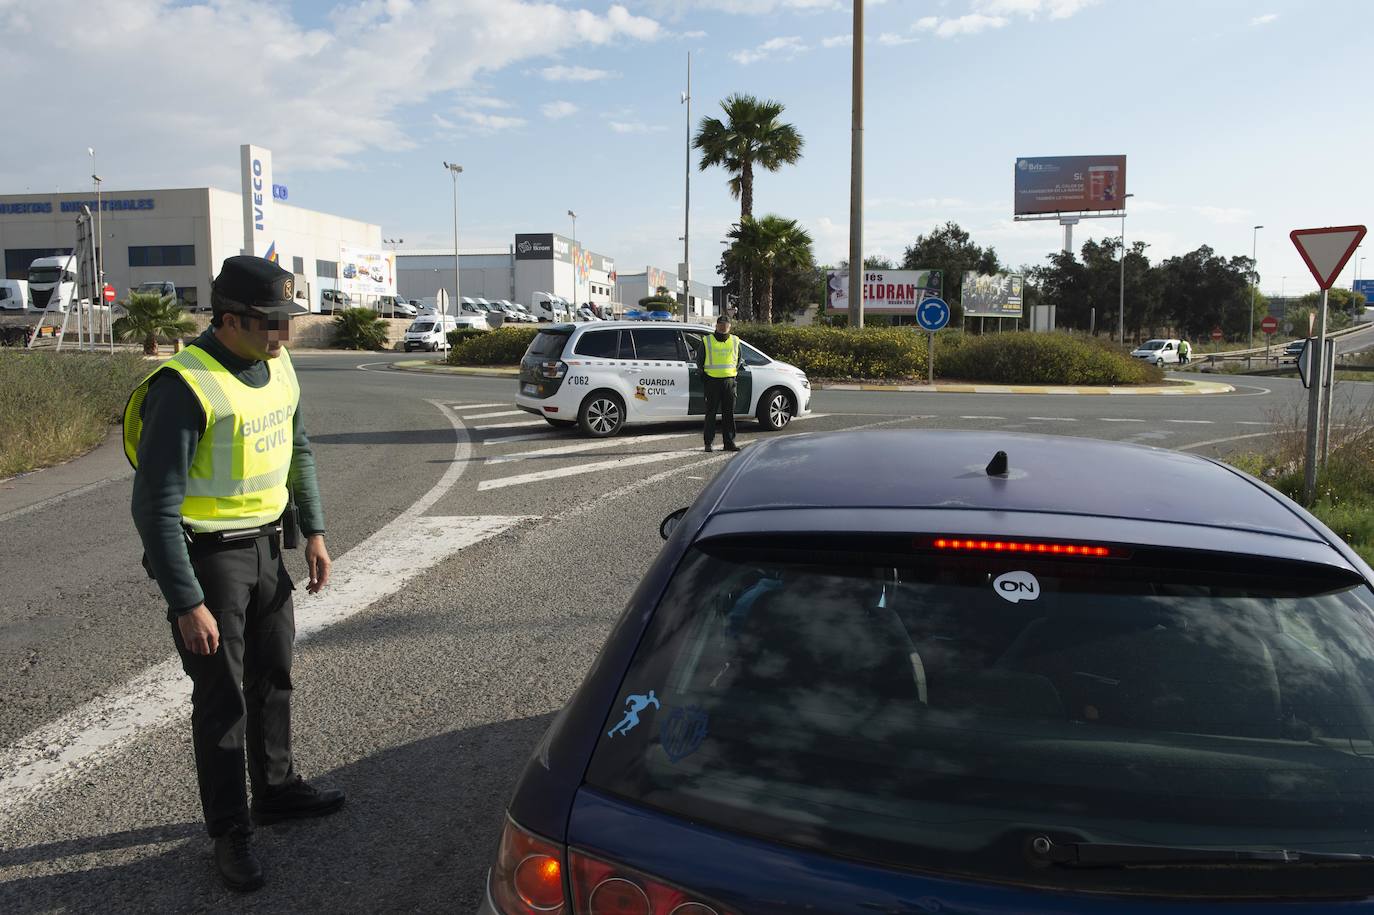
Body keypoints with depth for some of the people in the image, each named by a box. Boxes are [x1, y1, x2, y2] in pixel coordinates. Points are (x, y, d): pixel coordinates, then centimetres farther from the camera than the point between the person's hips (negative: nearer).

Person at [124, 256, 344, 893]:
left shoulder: (277, 366, 2)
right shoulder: (186, 386, -22)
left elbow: (298, 452, 17)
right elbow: (155, 507, -21)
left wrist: (313, 531, 12)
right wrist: (187, 604, -21)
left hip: (266, 547, 7)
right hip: (208, 556, -7)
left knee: (273, 677, 19)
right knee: (222, 697, 4)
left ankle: (276, 790, 39)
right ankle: (229, 831, 21)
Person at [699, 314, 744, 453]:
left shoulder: (735, 341, 11)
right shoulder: (707, 341, 4)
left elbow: (739, 359, 22)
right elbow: (699, 359, 11)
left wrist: (736, 371, 11)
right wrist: (705, 373, 5)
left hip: (729, 380, 2)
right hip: (712, 381, -2)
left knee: (729, 413, 4)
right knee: (711, 412, -1)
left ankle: (729, 442, 9)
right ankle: (708, 443, 3)